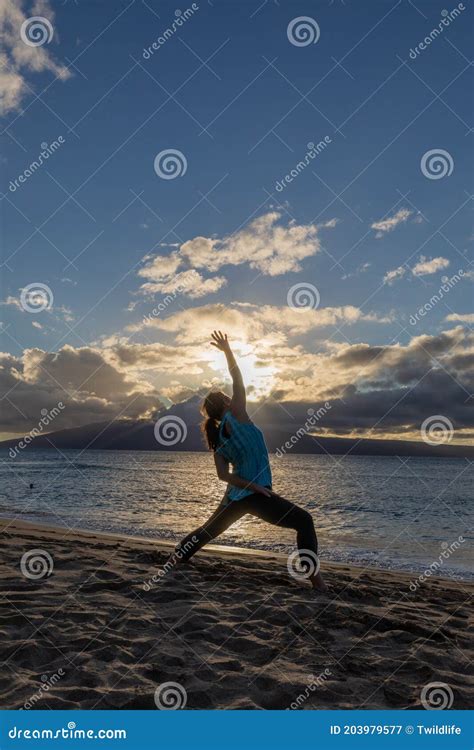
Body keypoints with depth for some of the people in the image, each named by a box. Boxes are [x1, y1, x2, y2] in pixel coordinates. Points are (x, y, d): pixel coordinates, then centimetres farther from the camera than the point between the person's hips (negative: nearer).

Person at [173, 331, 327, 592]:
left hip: (236, 495, 8)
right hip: (255, 495, -7)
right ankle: (315, 578, -12)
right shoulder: (236, 415, -7)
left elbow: (223, 474, 1)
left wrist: (251, 485, -3)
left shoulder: (217, 438, 10)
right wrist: (227, 350, 2)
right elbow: (238, 381, -4)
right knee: (304, 521, -3)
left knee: (208, 529, 28)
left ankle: (175, 559, 40)